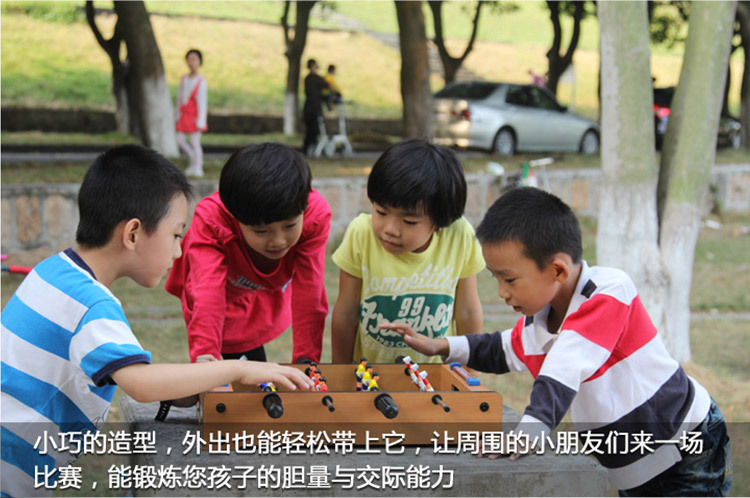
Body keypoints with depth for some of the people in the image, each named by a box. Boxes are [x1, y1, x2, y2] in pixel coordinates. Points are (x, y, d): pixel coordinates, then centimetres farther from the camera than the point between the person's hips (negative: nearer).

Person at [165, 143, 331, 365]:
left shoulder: (315, 216, -36)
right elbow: (208, 292, -52)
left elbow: (309, 293, -36)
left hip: (268, 295, 3)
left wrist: (306, 359, -42)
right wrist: (204, 354, -67)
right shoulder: (211, 221, -40)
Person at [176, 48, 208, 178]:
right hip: (184, 114, 6)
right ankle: (192, 159, 25)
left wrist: (201, 122, -12)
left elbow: (202, 102, -11)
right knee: (180, 140, 4)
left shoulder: (201, 81, -11)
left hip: (195, 115, -6)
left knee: (195, 142, -5)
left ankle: (197, 168, 4)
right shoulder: (184, 79, 8)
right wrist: (178, 114, 15)